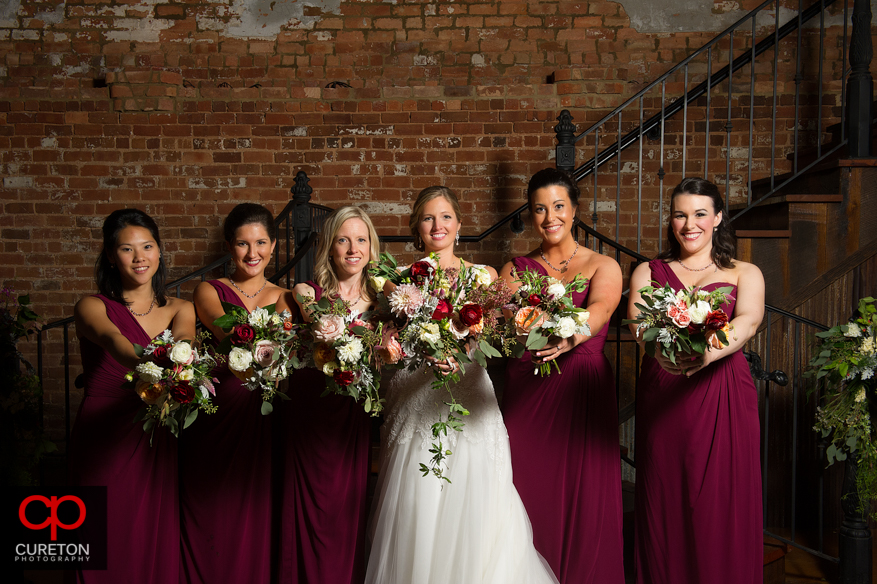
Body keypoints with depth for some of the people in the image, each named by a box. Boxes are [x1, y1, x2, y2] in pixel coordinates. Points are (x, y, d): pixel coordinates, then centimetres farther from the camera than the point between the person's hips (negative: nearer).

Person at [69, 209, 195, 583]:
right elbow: (112, 340, -23)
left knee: (157, 545, 5)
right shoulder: (92, 307, -1)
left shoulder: (179, 310, 9)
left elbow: (184, 340, -14)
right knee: (107, 549, 2)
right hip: (102, 444, -2)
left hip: (156, 443, 2)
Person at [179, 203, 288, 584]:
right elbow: (228, 331, -15)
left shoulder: (285, 298, 12)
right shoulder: (210, 291, 6)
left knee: (257, 524, 2)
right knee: (212, 521, 2)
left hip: (263, 421, 1)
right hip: (215, 419, -1)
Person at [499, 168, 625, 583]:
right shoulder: (516, 270, 12)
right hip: (526, 393, 1)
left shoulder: (603, 267, 5)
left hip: (583, 393, -1)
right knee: (530, 498, 2)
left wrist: (572, 336, -39)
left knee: (585, 499, -1)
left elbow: (600, 309, -17)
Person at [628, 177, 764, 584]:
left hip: (725, 397, -1)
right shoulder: (648, 272, 13)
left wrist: (708, 353, -32)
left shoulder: (744, 274, 10)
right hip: (661, 395, 1)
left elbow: (748, 320, -11)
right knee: (664, 503, 2)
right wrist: (659, 350, -31)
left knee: (722, 504, -1)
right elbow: (637, 320, -7)